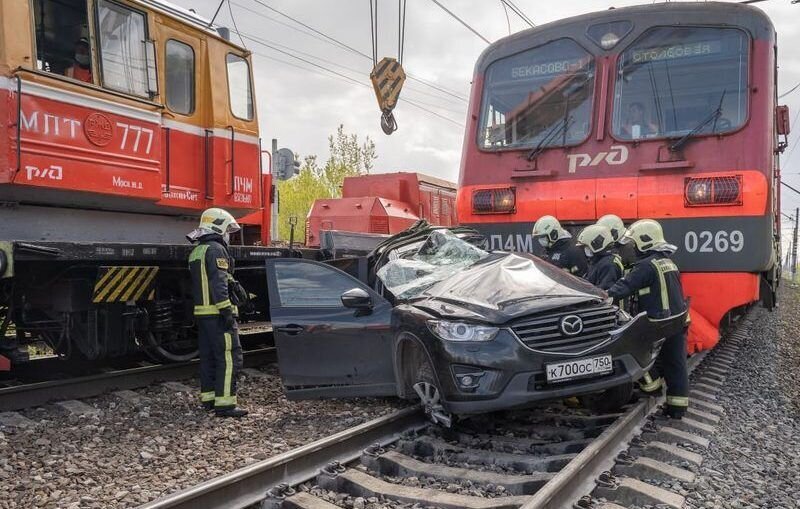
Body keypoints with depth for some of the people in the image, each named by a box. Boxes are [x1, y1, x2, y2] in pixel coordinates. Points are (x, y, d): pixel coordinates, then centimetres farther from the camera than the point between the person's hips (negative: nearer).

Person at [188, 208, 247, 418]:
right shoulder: (216, 249, -12)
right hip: (217, 312, -10)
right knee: (229, 357, -9)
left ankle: (209, 398, 21)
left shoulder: (196, 251, 18)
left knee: (208, 356, 15)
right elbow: (219, 283, -20)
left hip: (201, 311, 10)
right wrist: (226, 310, -22)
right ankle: (224, 403, -12)